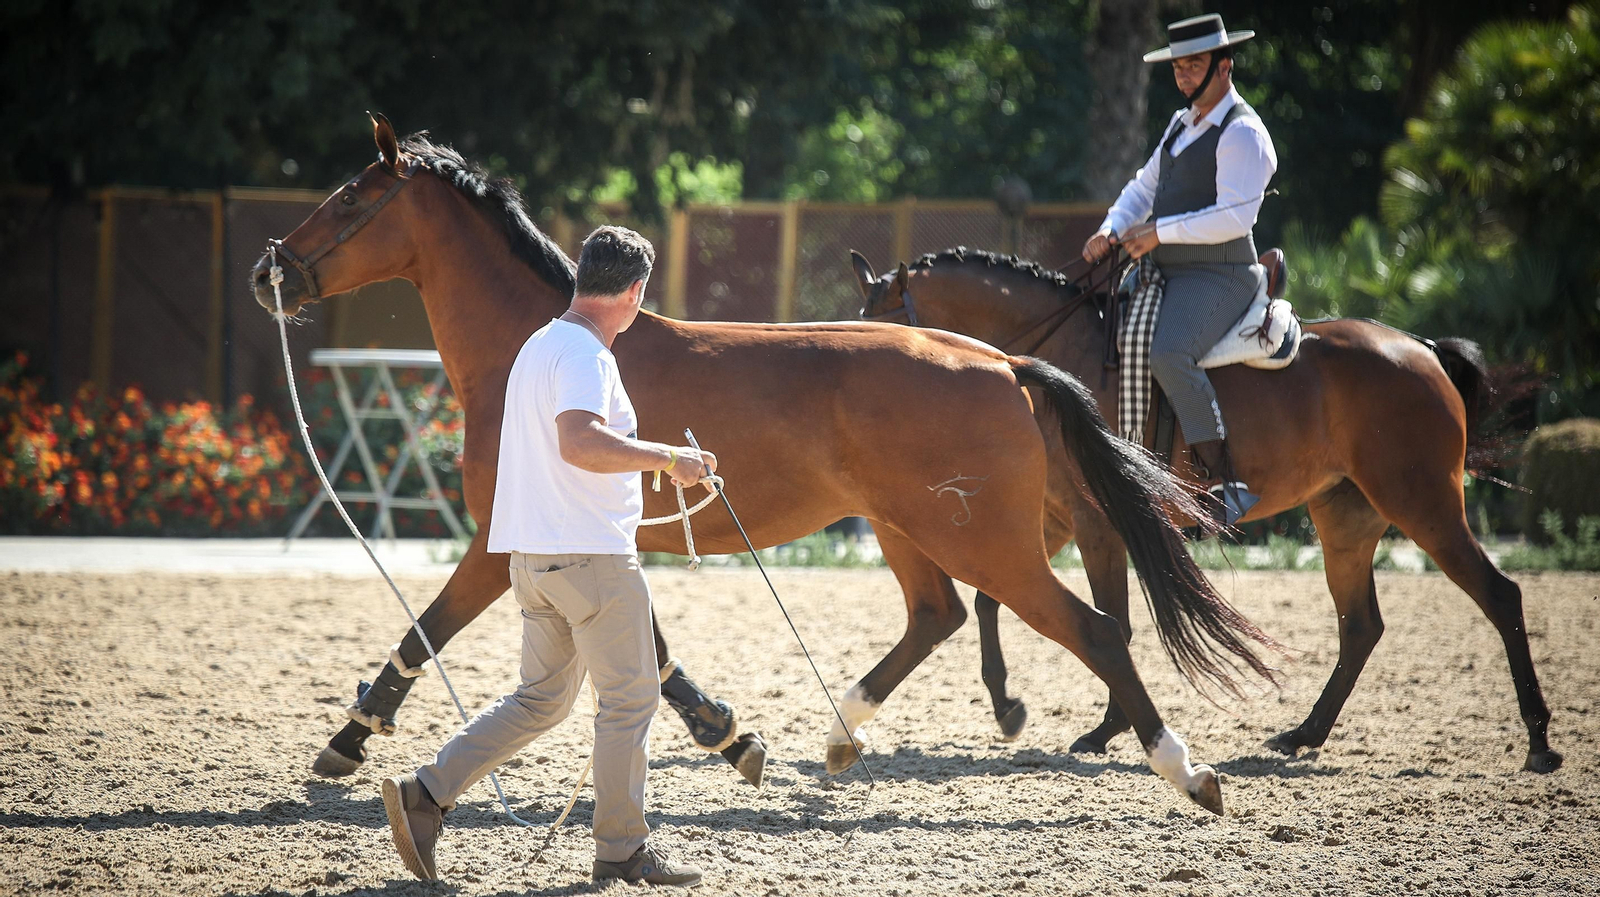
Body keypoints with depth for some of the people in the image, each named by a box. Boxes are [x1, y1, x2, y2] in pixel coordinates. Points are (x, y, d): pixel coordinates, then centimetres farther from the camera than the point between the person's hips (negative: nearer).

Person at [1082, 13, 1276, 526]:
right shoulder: (1183, 125, 17)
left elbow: (1235, 217, -22)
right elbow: (1144, 188, 22)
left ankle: (1221, 479, -32)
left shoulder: (1241, 133, -13)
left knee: (1168, 353, -34)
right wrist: (1111, 231, 2)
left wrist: (1160, 232, -19)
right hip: (1168, 273, 10)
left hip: (1219, 279, -10)